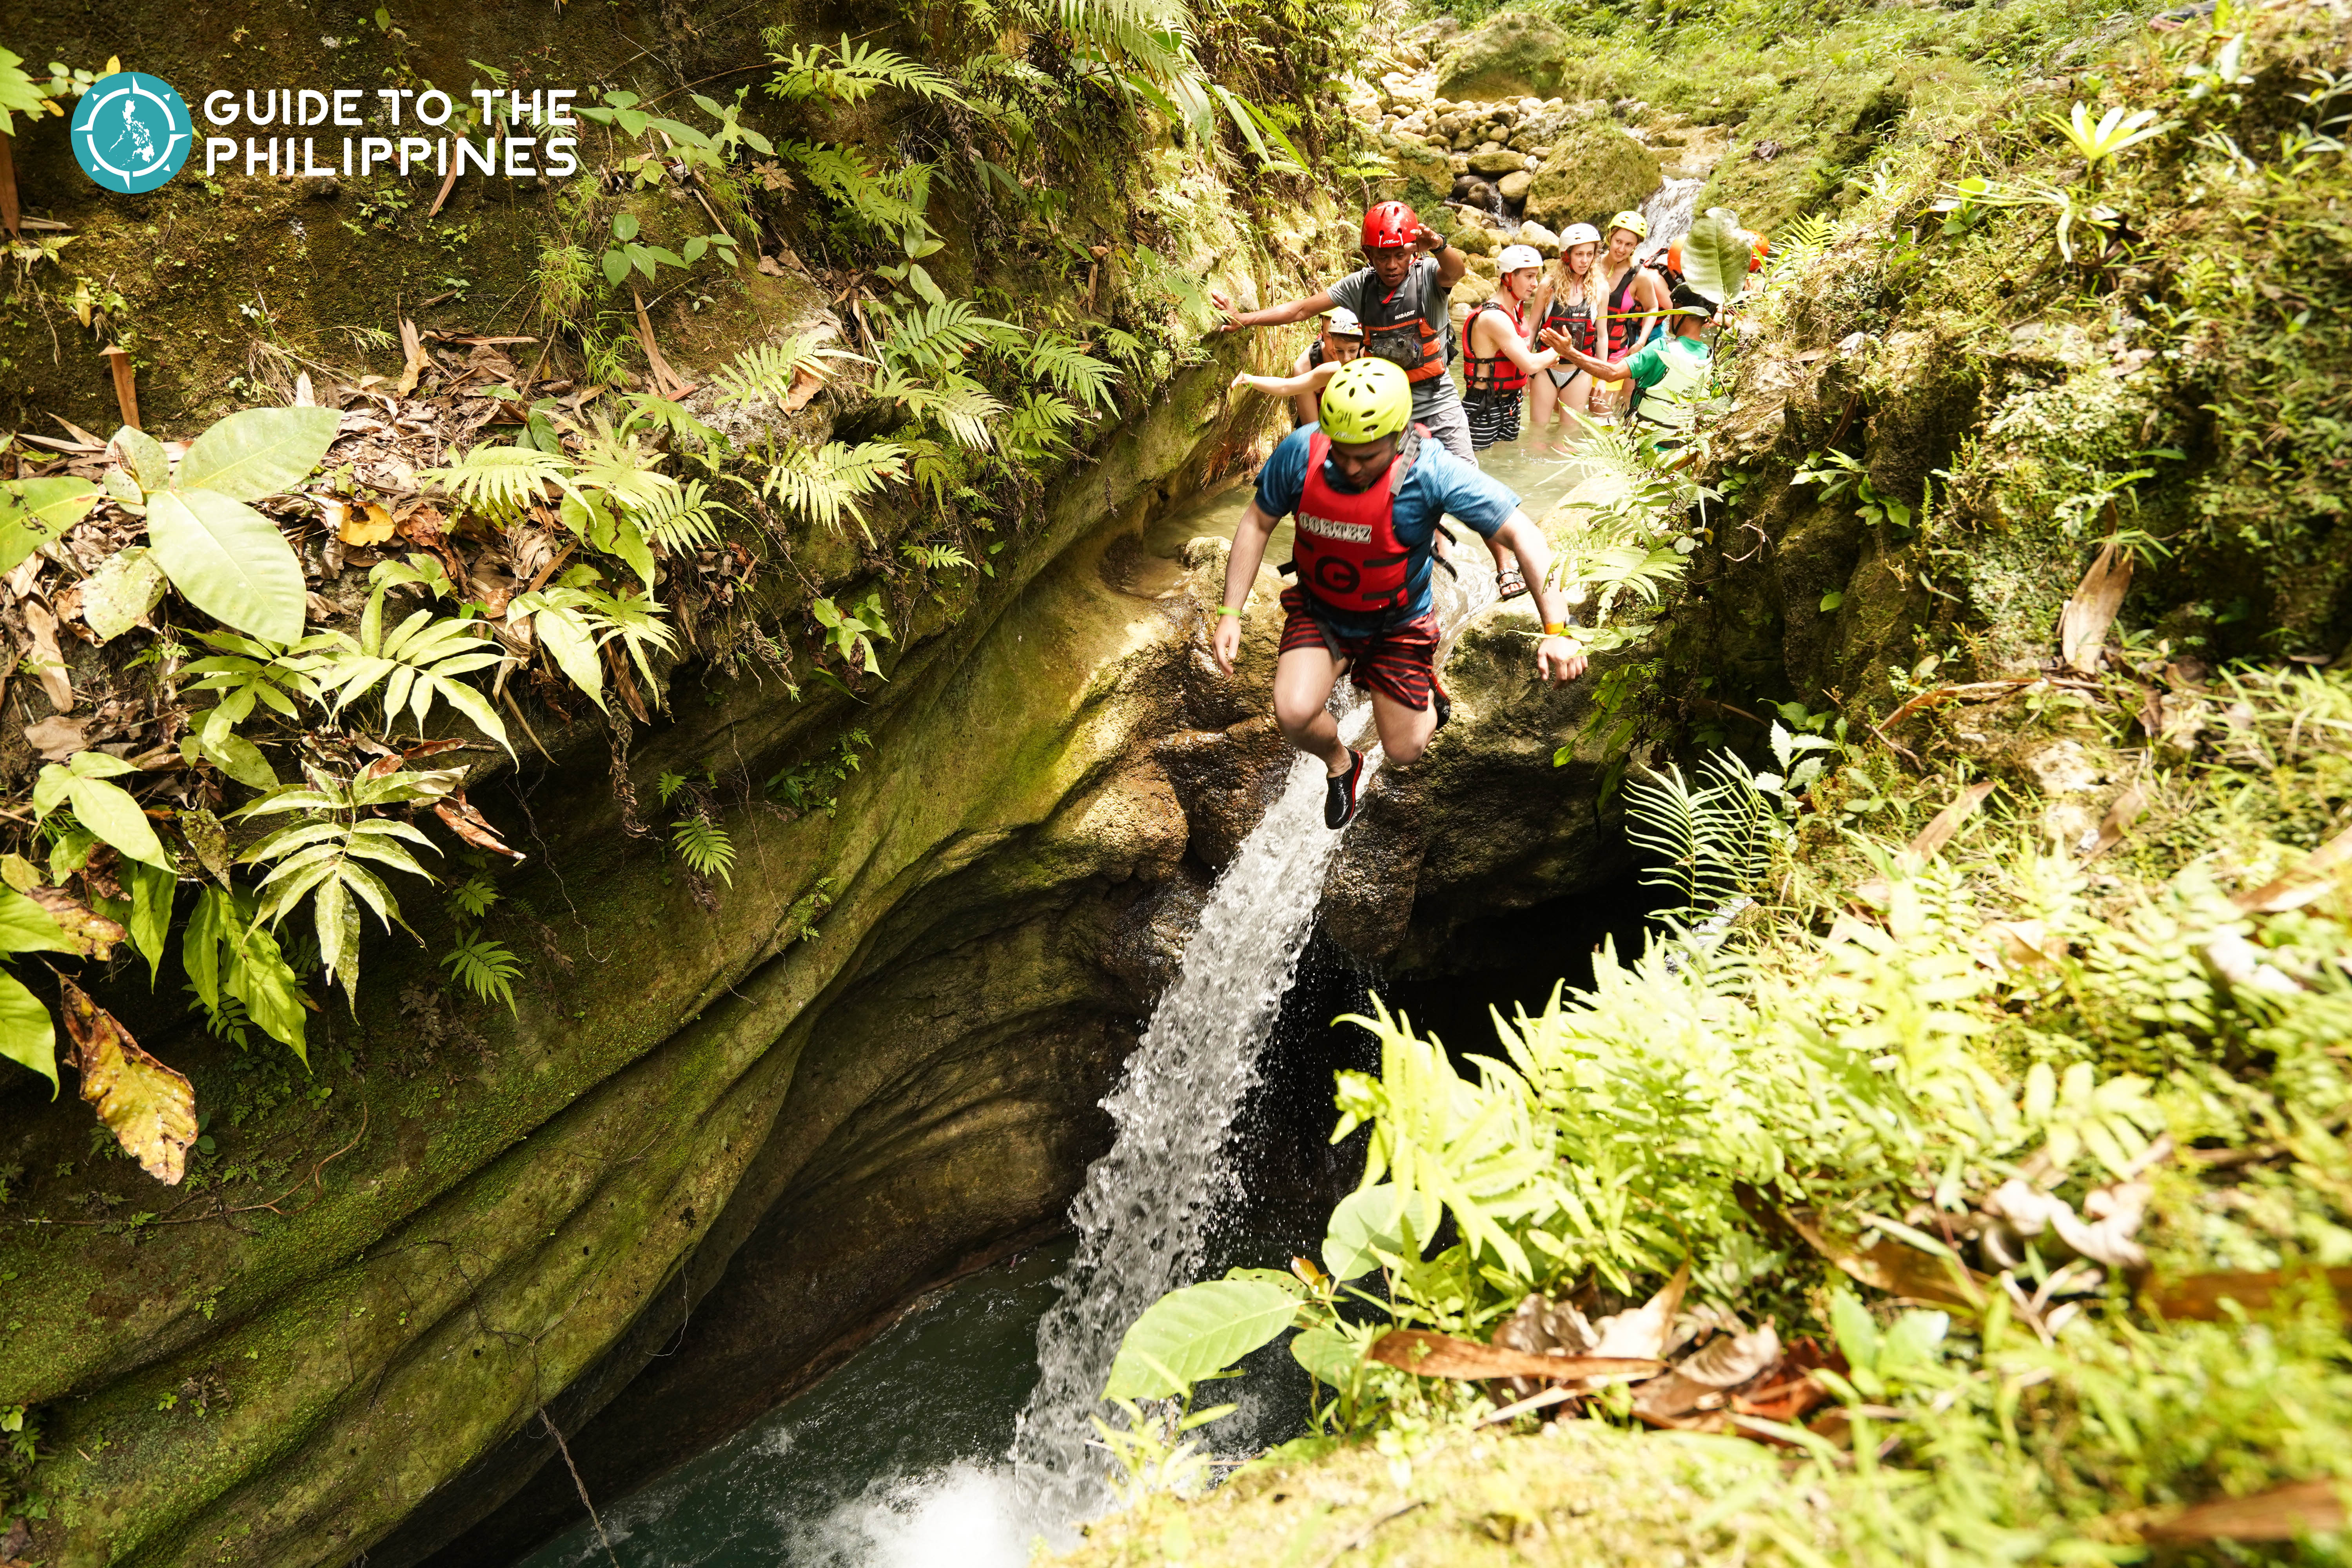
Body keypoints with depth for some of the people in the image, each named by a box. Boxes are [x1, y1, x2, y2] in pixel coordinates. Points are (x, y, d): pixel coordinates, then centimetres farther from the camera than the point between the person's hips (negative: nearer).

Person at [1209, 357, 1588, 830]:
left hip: (1397, 623, -1)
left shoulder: (1431, 471, -30)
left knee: (1404, 751, 7)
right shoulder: (1300, 452, -23)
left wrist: (1556, 630, -36)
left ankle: (1425, 687, 45)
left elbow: (1523, 535, -27)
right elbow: (1257, 524, -7)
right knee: (1294, 714, -22)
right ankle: (1339, 763, 16)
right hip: (1320, 611, 1)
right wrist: (1230, 613, -13)